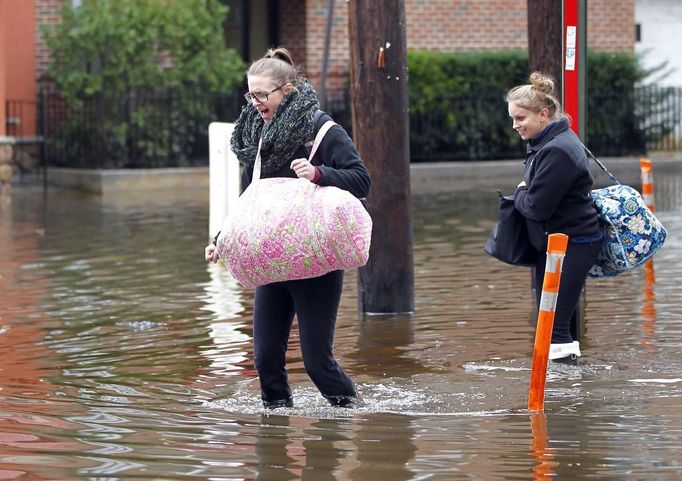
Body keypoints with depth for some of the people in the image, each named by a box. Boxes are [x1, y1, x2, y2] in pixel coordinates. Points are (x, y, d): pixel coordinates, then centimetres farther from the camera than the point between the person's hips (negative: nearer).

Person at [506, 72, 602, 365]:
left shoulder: (557, 152, -23)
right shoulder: (543, 144, 11)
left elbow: (536, 207, -22)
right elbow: (531, 196, 21)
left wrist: (520, 195, -2)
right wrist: (524, 195, -1)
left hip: (572, 245, -11)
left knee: (554, 324, -12)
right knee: (550, 320, 16)